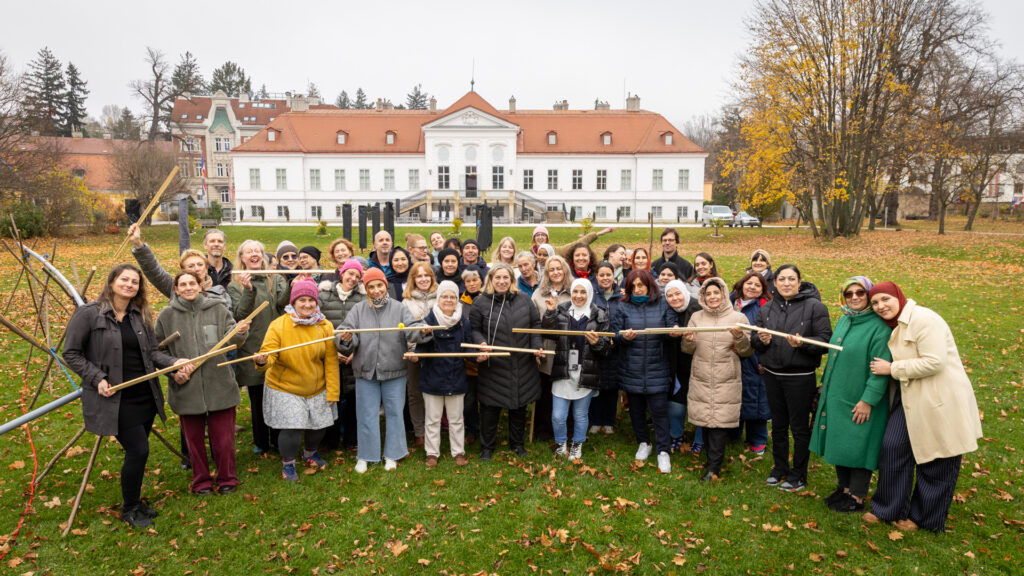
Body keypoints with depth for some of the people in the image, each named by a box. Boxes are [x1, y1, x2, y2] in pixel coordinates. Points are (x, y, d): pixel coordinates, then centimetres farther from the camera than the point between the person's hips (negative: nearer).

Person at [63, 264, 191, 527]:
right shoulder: (88, 313, -9)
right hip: (114, 396, -5)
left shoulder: (140, 315, 7)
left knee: (137, 451, 13)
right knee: (138, 450, -7)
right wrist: (97, 378, -15)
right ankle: (129, 509, 15)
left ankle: (135, 501, 33)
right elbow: (71, 353, -5)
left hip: (145, 394, 6)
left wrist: (174, 362, -9)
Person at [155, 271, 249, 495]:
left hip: (219, 385, -1)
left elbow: (230, 339, -3)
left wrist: (239, 332, -26)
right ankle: (201, 480, 31)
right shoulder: (167, 315, 4)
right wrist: (172, 371, -5)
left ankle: (227, 479, 24)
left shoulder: (217, 309, 2)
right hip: (186, 387, 1)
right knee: (194, 439, 12)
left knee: (223, 437, 4)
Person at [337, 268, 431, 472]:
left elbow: (411, 328, -11)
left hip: (394, 371, 0)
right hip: (366, 371, 1)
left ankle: (392, 455, 25)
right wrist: (345, 339, -28)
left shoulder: (399, 308, -1)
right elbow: (348, 337, -4)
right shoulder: (358, 310, 2)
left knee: (394, 413, 10)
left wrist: (422, 330, -33)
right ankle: (365, 456, 24)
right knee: (367, 414, 9)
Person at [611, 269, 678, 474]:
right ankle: (643, 443, 33)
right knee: (636, 409, 14)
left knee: (659, 409, -2)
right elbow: (615, 335, 1)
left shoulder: (663, 305, 3)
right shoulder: (622, 307, 2)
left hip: (657, 368, -1)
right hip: (631, 370, 2)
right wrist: (624, 337, -21)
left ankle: (663, 451, 9)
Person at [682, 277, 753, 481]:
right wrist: (687, 340, -13)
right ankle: (713, 460, 26)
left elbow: (748, 351, 1)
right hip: (701, 379, 3)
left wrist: (739, 337, -18)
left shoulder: (738, 318, 2)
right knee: (705, 419, 9)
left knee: (721, 420, -4)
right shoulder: (696, 317, 9)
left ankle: (714, 467, 5)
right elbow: (689, 350, 9)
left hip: (726, 380, -3)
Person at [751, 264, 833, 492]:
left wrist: (802, 344, -28)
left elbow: (825, 340, -11)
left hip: (800, 377, -5)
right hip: (772, 375, 5)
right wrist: (761, 339, -12)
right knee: (778, 425, 17)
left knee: (799, 427, 6)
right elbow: (754, 337, 10)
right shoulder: (767, 309, 7)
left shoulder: (814, 306, -8)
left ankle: (798, 476, 22)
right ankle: (780, 469, 33)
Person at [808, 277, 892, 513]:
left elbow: (880, 369, -19)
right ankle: (844, 488, 31)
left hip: (860, 400, -8)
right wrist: (826, 383, 16)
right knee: (839, 443, 15)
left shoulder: (879, 327, -16)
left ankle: (857, 498, 17)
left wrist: (868, 400, -20)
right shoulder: (843, 320, 8)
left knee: (858, 446, 3)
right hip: (837, 395, 8)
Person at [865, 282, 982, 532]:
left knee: (935, 461, 7)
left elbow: (934, 362, -25)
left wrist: (892, 368, -18)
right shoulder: (894, 326, 10)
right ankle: (889, 509, 20)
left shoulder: (924, 320, -18)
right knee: (893, 446, 5)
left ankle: (925, 516, 24)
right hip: (908, 398, 8)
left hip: (939, 401, -8)